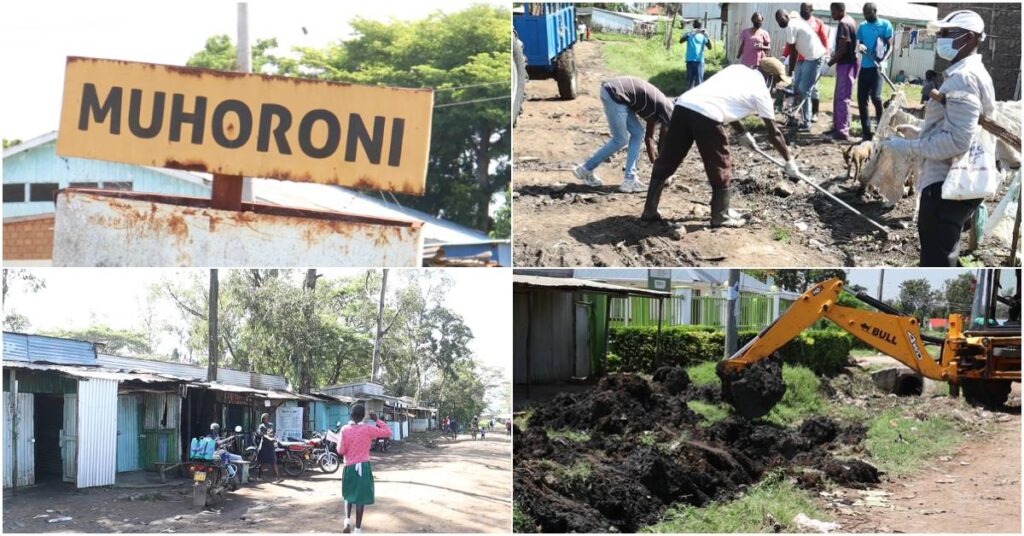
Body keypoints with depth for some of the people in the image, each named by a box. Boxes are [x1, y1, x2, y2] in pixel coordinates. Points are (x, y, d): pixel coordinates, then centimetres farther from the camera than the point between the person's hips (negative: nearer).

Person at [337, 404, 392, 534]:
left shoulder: (345, 429, -6)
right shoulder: (368, 429, -9)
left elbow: (341, 451, -6)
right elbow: (388, 432, -4)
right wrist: (376, 420, 2)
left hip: (349, 466, 1)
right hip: (363, 466, -1)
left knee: (348, 495, 21)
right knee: (360, 497, 4)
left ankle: (347, 520, 2)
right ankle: (357, 529, 5)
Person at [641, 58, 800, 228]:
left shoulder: (737, 69, 30)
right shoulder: (761, 90, 13)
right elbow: (773, 133, 17)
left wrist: (744, 133, 51)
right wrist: (789, 160, 28)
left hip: (683, 104, 6)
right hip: (707, 115, -6)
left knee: (666, 162, 14)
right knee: (721, 169, 13)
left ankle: (650, 210, 18)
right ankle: (720, 216, 22)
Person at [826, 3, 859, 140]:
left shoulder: (843, 24, -17)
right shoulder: (850, 21, 14)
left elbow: (842, 49, -21)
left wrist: (831, 62, -10)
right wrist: (835, 56, 14)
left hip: (845, 64, -10)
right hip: (848, 63, 10)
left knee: (842, 98, -8)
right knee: (838, 97, 17)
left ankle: (843, 131, -8)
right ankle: (837, 127, 24)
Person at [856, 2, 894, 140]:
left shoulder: (885, 25, 0)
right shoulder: (862, 26, 12)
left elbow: (890, 46, -2)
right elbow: (858, 43, 12)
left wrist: (883, 61, -18)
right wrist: (859, 46, -13)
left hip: (877, 66, -5)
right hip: (864, 66, 5)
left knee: (875, 96, -18)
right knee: (861, 99, 2)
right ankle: (866, 132, 9)